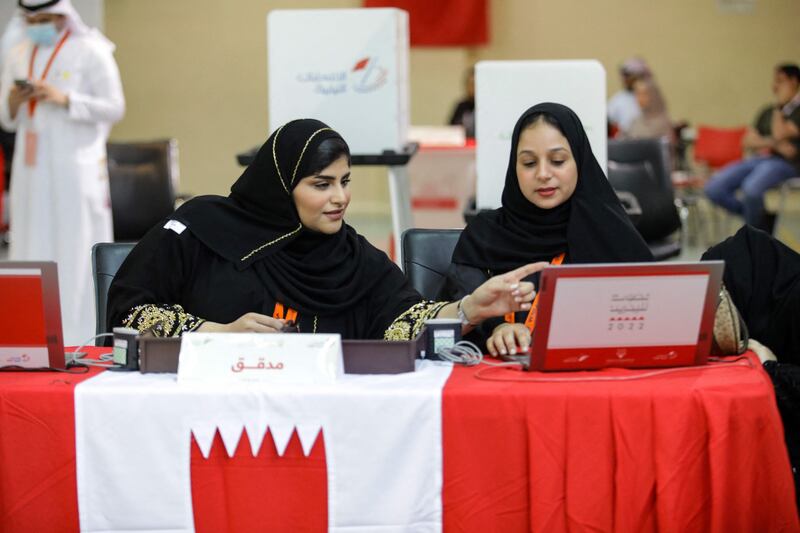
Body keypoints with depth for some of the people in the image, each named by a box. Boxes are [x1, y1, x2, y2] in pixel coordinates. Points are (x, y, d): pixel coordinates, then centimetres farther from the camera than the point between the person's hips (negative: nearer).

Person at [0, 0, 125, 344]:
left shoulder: (91, 52, -2)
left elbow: (115, 108, -6)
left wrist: (64, 99, -17)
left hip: (75, 170, -5)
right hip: (31, 170, 5)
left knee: (75, 252, -5)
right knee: (33, 253, 3)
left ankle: (78, 339, -2)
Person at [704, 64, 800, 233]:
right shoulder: (767, 111, 20)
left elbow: (780, 134, -15)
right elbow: (748, 141, 10)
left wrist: (779, 108, -4)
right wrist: (774, 143, -8)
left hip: (783, 162, -7)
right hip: (759, 159, 7)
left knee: (751, 188, -38)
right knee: (713, 188, -15)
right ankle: (763, 218, -1)